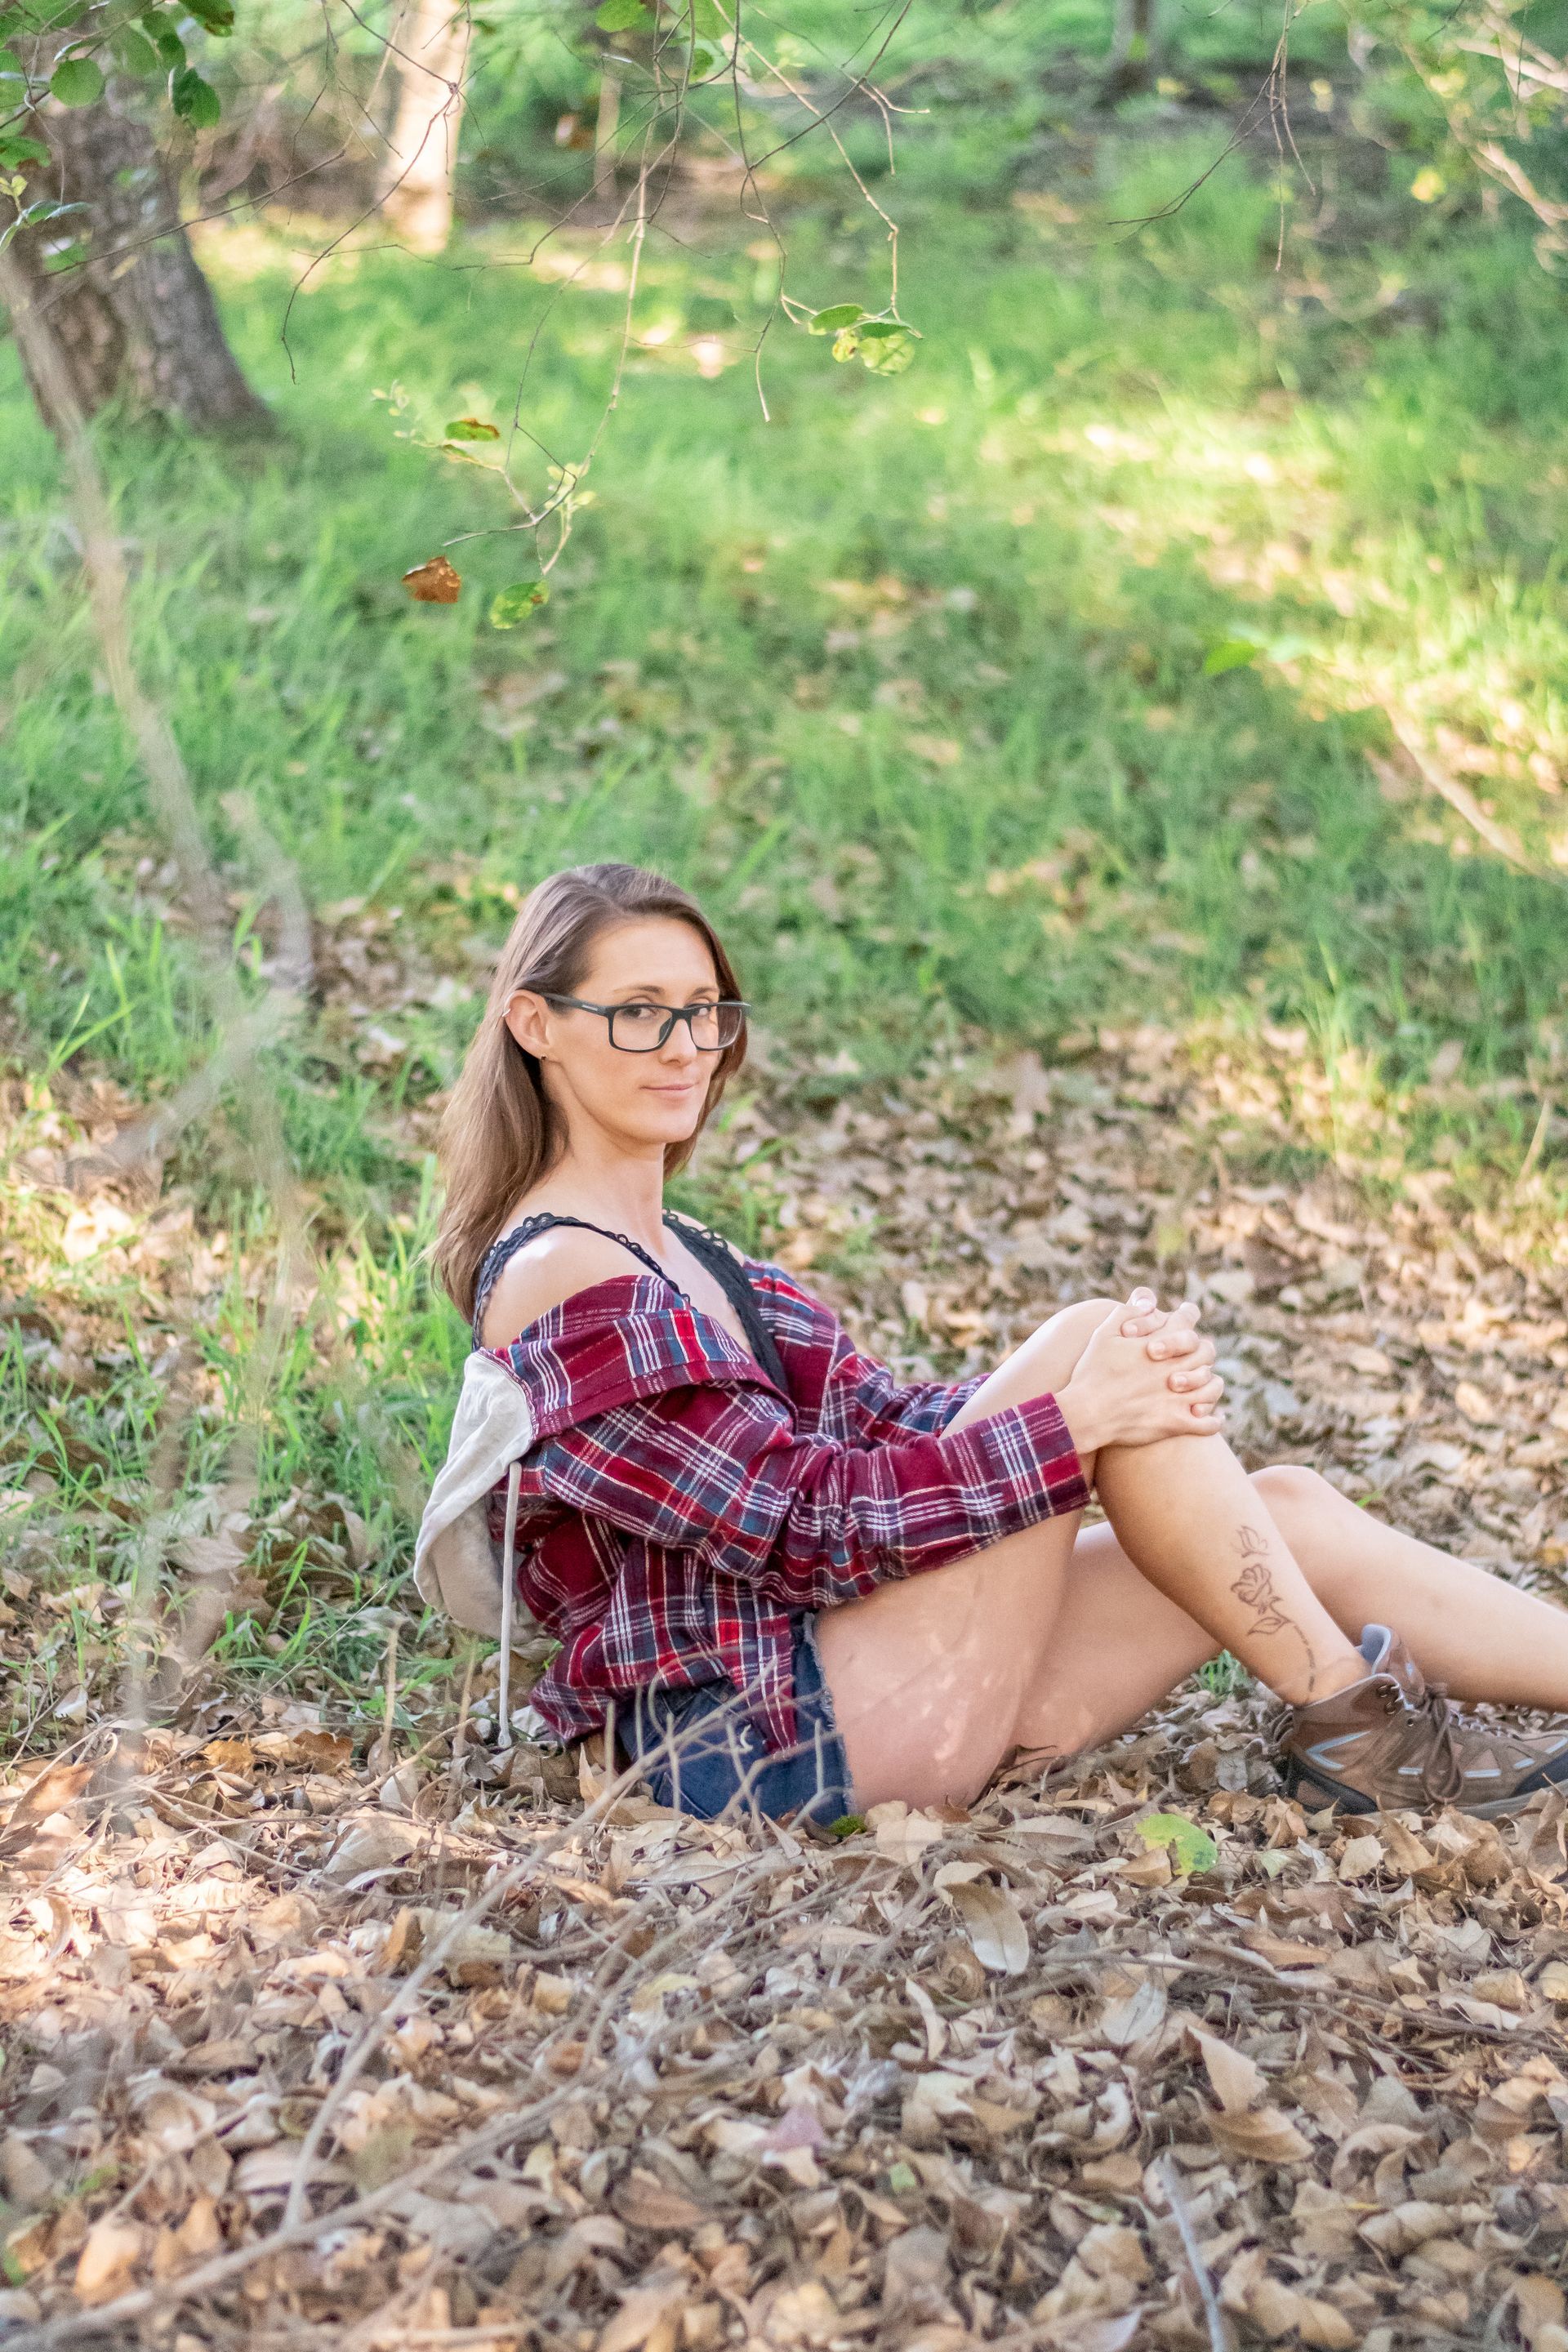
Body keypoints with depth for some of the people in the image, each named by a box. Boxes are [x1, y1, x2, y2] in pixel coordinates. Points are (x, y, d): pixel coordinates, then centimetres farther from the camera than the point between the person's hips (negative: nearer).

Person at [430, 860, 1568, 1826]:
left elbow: (878, 1416, 9)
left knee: (1289, 1510, 1)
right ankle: (1349, 1717, -7)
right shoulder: (567, 1282, -13)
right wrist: (1076, 1415, -19)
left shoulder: (673, 1254, 18)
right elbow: (806, 1518, -19)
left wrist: (1135, 1386, -7)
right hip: (759, 1735, -9)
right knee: (1086, 1338, -17)